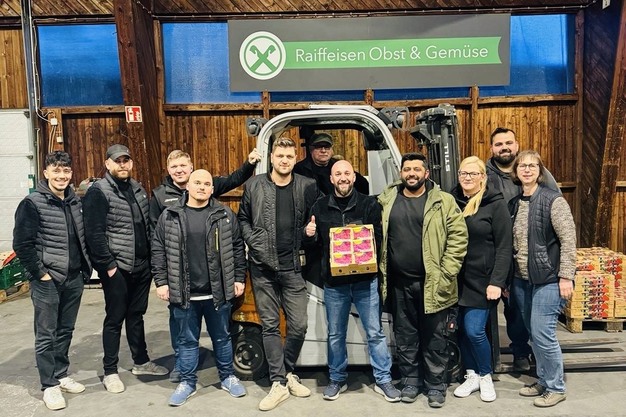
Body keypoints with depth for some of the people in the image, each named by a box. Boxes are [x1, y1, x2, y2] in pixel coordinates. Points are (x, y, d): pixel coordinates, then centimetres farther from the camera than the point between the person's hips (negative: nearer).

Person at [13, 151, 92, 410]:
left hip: (74, 279, 6)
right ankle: (49, 385, 18)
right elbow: (22, 244, -12)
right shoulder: (32, 203, -9)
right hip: (47, 281, -5)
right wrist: (40, 273, -13)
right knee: (46, 335, 6)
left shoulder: (75, 202, 8)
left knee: (65, 331, 16)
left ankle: (61, 376, 31)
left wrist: (86, 268, 8)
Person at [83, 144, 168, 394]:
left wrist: (151, 258, 9)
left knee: (136, 315, 17)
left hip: (141, 267, 6)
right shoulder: (98, 192, -9)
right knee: (115, 319, 4)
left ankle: (141, 362, 30)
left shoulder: (138, 189, 12)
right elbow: (94, 234, -14)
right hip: (117, 269, -6)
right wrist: (108, 265, -15)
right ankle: (110, 372, 17)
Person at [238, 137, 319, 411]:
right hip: (263, 267, 0)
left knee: (299, 325, 3)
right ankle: (279, 383, 17)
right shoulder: (254, 185, 3)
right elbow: (243, 219, 9)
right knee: (270, 325, 6)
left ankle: (287, 373, 28)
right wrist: (253, 242, -5)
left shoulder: (307, 186, 3)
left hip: (292, 267, 1)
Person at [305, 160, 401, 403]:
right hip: (333, 282, 2)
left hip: (365, 280, -1)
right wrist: (310, 234, -9)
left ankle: (383, 380, 20)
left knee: (375, 333, 5)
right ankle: (337, 379, 29)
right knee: (335, 335, 13)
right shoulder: (320, 207, 6)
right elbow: (316, 243, 13)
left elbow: (378, 238, -1)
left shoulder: (369, 204, 1)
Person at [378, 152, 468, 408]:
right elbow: (378, 237, 11)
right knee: (405, 336, 14)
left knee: (435, 338, 8)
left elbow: (459, 237, -6)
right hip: (399, 284, 3)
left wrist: (445, 274, -11)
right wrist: (381, 272, 4)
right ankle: (410, 381, 30)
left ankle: (435, 386, 24)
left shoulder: (443, 202, -3)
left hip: (432, 284, -2)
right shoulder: (387, 201, 6)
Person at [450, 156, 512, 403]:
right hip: (456, 278, 4)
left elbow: (504, 247, -8)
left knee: (474, 330, -5)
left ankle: (485, 377, 20)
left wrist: (497, 282, -14)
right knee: (461, 330, 10)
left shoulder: (495, 204, -6)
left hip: (482, 280, -4)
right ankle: (471, 376, 29)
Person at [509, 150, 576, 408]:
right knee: (533, 334, 13)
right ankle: (543, 381, 29)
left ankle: (556, 388, 13)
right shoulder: (514, 203, 8)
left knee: (543, 333, -5)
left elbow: (568, 240, -12)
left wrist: (566, 276, -15)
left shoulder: (553, 200, -9)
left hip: (548, 279, -6)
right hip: (522, 280, 6)